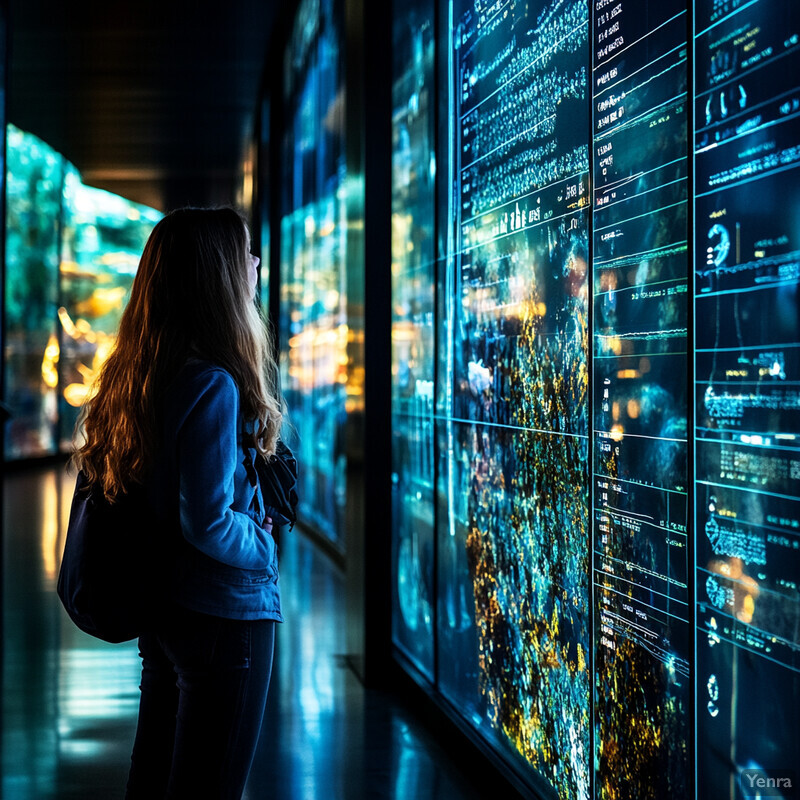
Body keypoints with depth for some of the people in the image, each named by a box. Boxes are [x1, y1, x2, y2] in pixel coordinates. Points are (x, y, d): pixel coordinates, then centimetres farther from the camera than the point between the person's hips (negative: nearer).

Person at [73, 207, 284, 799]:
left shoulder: (137, 378, 3)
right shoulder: (213, 386, -22)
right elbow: (209, 523, -25)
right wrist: (266, 546, -6)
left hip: (159, 612, 8)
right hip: (224, 616, -8)